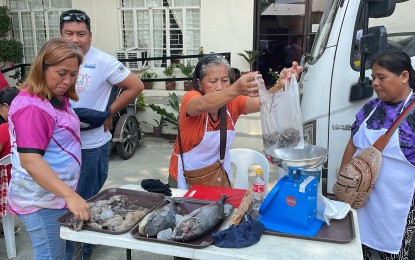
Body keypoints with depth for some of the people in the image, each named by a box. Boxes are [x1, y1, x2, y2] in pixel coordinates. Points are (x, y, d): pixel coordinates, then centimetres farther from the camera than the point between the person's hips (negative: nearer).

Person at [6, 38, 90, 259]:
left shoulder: (57, 97, 8)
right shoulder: (31, 107, -23)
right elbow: (30, 160, -29)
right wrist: (69, 195, -36)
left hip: (56, 195, 9)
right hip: (41, 200, -9)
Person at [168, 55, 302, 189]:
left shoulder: (233, 101, -11)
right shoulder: (190, 98, -21)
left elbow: (263, 102, -29)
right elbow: (202, 105, -45)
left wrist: (280, 85, -49)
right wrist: (235, 90, -61)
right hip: (187, 177, -3)